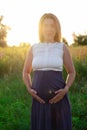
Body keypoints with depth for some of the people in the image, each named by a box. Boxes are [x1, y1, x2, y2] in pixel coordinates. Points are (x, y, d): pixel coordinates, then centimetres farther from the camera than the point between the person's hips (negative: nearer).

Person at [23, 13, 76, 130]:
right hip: (39, 98, 1)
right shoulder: (33, 48, 6)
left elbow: (72, 72, 9)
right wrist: (29, 89, -1)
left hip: (58, 97, -1)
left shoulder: (62, 48, 2)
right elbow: (26, 72, 16)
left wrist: (66, 89, -7)